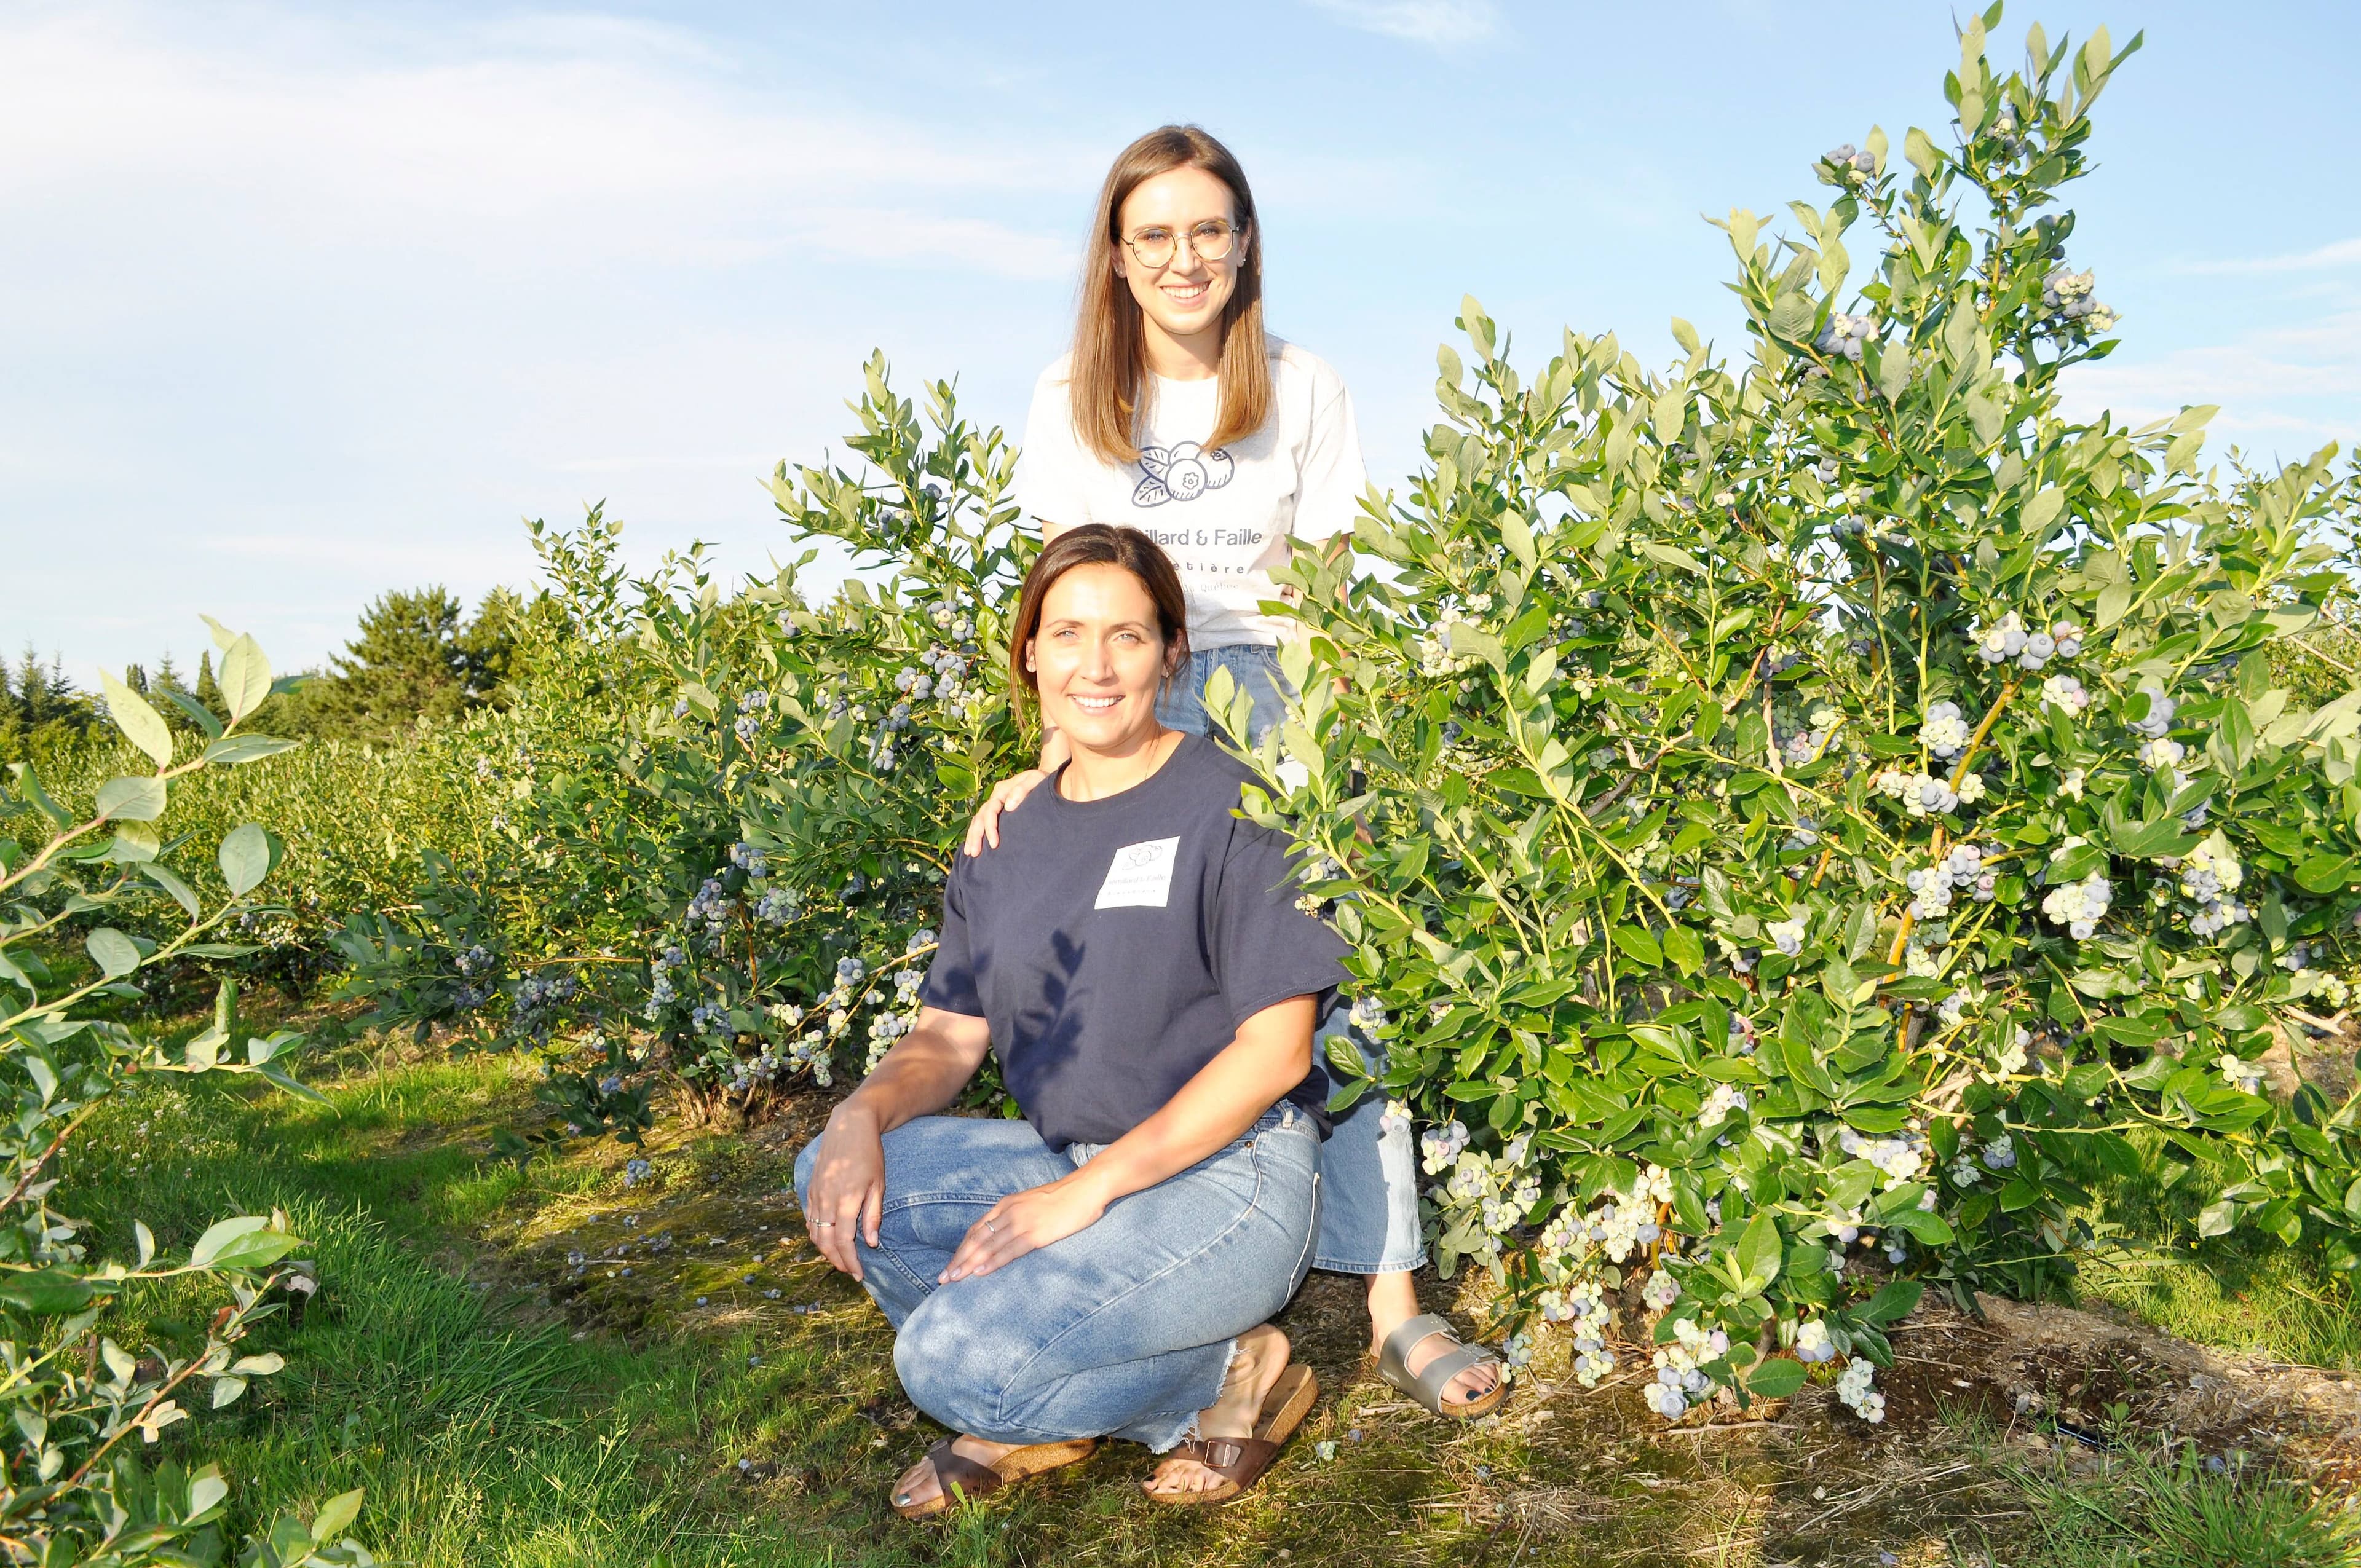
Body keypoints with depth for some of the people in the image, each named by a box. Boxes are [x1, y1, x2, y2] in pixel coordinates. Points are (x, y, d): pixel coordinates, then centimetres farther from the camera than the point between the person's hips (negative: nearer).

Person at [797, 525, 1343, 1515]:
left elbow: (1275, 1047, -15)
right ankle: (1029, 1404, 2)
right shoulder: (1007, 839, 9)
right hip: (1069, 1167, 7)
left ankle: (1232, 1373, -1)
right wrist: (865, 1110, -14)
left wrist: (1087, 1191, -20)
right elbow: (952, 1033, 10)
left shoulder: (1230, 806, -11)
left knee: (952, 1361, -23)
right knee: (836, 1181, -11)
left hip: (1223, 1178, -7)